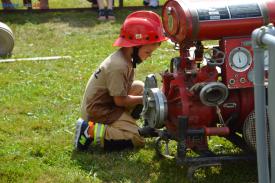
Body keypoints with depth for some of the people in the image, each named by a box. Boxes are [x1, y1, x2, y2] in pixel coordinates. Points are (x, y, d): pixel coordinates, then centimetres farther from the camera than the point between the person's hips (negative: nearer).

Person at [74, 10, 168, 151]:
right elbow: (120, 100, -21)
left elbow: (125, 88, 10)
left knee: (140, 87, 7)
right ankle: (90, 131, -14)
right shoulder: (119, 66, -26)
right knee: (137, 140, -13)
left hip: (107, 103, 10)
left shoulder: (124, 58, 3)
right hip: (96, 111, -10)